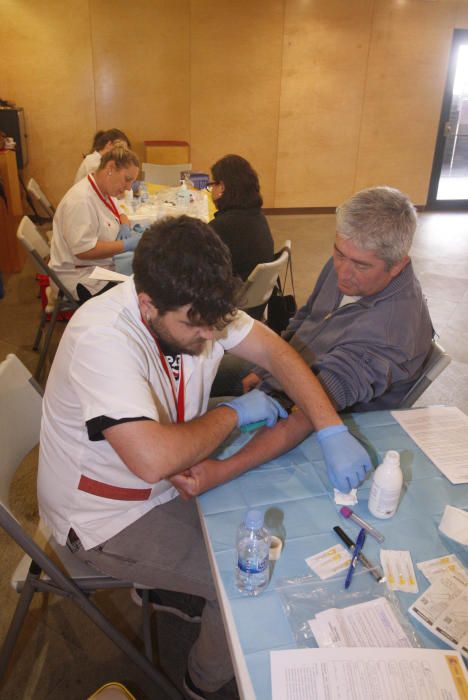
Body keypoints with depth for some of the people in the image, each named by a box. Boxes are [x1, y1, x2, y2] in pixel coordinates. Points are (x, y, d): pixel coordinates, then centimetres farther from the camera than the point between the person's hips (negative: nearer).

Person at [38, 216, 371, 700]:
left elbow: (276, 353, -9)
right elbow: (154, 459, -44)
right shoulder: (102, 339, -35)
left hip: (170, 477, 7)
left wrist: (333, 431, -22)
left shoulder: (194, 305, -13)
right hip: (106, 517, -7)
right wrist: (234, 414, -26)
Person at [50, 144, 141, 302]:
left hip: (101, 267, 9)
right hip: (81, 278, -9)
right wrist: (127, 244, -24)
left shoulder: (104, 191, 6)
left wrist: (124, 226, 0)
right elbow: (84, 249, -28)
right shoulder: (81, 200, -22)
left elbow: (120, 214, 24)